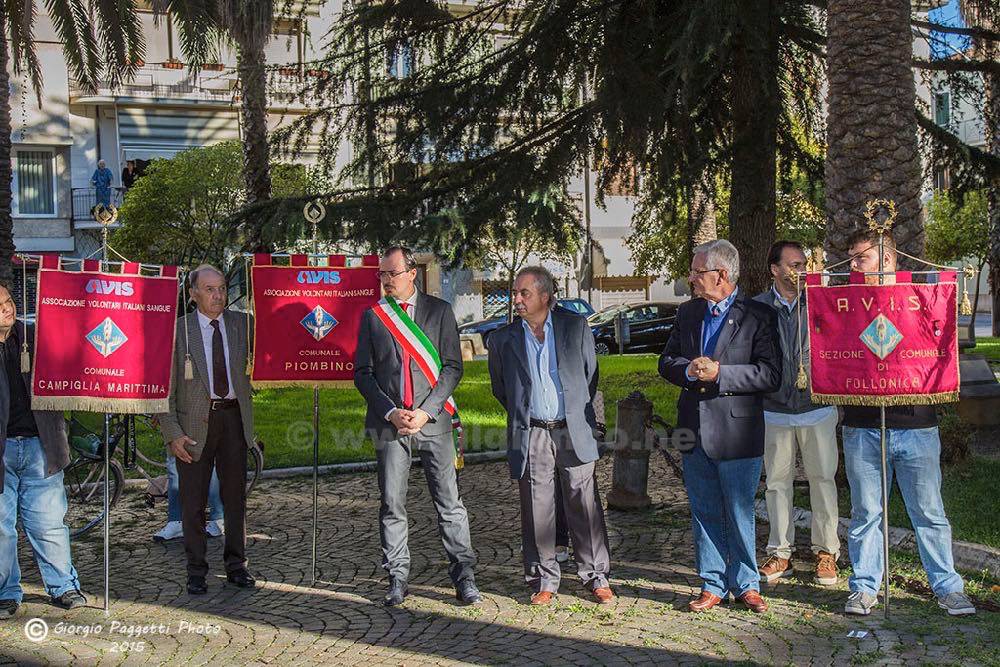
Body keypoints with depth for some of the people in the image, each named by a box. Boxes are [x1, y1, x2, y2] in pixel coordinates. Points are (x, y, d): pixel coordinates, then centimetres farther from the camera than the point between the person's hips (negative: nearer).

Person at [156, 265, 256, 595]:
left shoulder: (242, 324, 6)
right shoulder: (178, 330, -2)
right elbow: (164, 386, -3)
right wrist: (172, 433, -10)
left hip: (234, 418, 3)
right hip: (195, 422, -2)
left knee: (235, 496, 10)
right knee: (193, 500, 5)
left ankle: (236, 565, 22)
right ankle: (196, 570, 17)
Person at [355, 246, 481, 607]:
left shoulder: (440, 311, 5)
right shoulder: (372, 316, 8)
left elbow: (453, 367, 1)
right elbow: (362, 373, 6)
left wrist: (426, 411, -9)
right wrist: (390, 412, -7)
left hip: (433, 420, -1)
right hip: (388, 422, 1)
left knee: (449, 502, 0)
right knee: (392, 505, 5)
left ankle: (464, 577, 8)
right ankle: (397, 579, 15)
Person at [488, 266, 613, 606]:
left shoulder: (576, 327, 1)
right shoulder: (502, 339, 3)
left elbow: (591, 375, 11)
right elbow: (500, 388, 16)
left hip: (573, 432, 0)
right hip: (531, 436, 1)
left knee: (585, 506, 4)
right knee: (537, 511, 5)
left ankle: (596, 577, 17)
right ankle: (543, 581, 17)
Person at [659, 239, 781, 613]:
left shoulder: (758, 316, -7)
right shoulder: (687, 313, 11)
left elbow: (771, 375, -13)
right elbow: (666, 362, 13)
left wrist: (719, 373, -20)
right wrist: (689, 371, -10)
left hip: (737, 431, -5)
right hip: (695, 429, 5)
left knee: (740, 513, 5)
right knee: (704, 512, 11)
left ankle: (746, 584, 21)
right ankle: (713, 585, 22)